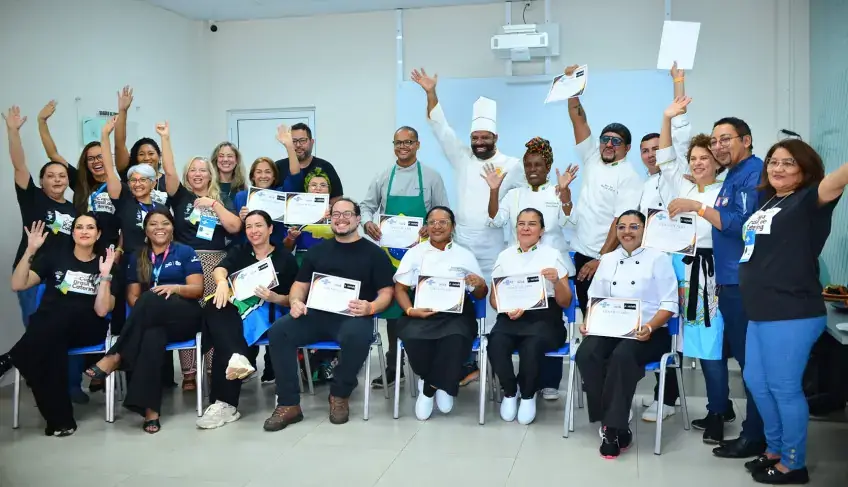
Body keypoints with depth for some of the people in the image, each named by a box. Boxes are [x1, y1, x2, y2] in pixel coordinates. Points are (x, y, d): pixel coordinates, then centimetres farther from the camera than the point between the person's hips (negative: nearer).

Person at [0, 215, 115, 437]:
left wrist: (105, 276, -15)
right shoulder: (55, 256, 12)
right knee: (52, 344, -39)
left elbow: (101, 311, -6)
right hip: (46, 327, 1)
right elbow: (18, 285, -1)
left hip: (87, 329, -1)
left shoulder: (104, 264, 9)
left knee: (69, 309, -38)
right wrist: (30, 251, -10)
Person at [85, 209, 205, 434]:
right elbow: (132, 295, 11)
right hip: (151, 321, 2)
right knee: (152, 337, -37)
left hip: (184, 317, -2)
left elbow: (198, 289, 1)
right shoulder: (137, 258, 19)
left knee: (151, 298, -35)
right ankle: (150, 409, -42)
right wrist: (143, 313, -11)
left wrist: (175, 288, -19)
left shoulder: (186, 252, 10)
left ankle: (115, 357, -30)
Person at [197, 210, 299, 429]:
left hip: (267, 313, -3)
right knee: (214, 309, -33)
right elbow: (219, 269, -6)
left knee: (226, 335, -33)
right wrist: (222, 282, -30)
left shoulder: (285, 258, 10)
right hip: (237, 307, 3)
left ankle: (224, 403, -36)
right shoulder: (238, 252, 18)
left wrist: (275, 298, -16)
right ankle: (237, 358, -51)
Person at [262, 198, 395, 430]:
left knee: (358, 336, -38)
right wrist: (295, 302, -5)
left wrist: (371, 307, -18)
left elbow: (386, 293, 4)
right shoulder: (317, 251, 20)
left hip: (352, 317, -3)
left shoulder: (374, 253, 9)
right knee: (278, 331, -25)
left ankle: (340, 396, -11)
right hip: (316, 314, 3)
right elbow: (300, 284, 19)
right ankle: (289, 404, -18)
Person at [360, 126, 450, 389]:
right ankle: (393, 365, 18)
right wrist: (367, 222, -11)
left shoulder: (431, 176, 2)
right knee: (392, 305, 8)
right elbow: (367, 205, 10)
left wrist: (431, 228, -18)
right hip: (390, 250, 3)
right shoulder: (383, 177, 8)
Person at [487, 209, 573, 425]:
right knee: (496, 343, -32)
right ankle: (510, 391, -3)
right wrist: (507, 309, -10)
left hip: (544, 317, -2)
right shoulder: (505, 256, 15)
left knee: (532, 345, -36)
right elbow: (494, 297, 12)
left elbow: (566, 303, 6)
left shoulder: (553, 255, 8)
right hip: (510, 317, 2)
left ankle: (528, 394, -5)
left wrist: (556, 281, -15)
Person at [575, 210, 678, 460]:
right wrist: (588, 322, -6)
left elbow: (669, 304, -3)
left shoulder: (658, 258, 3)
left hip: (648, 332, -4)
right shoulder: (607, 259, 18)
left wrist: (649, 327, -21)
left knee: (622, 355, -36)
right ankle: (614, 426, -19)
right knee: (586, 353, -28)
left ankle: (613, 427, -25)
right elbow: (595, 298, 15)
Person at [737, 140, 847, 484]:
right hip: (761, 312, 9)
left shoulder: (808, 200, -9)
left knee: (784, 388, 1)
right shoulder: (765, 200, 13)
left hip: (792, 315, -9)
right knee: (756, 382, 17)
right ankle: (775, 449, 35)